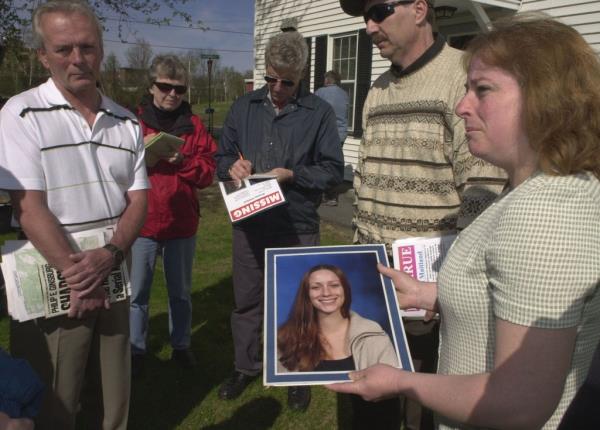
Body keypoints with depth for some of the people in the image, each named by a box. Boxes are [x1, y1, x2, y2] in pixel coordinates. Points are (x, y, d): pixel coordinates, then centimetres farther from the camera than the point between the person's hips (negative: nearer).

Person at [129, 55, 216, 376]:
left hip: (182, 223, 2)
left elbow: (207, 172, -1)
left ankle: (181, 345, 33)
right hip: (141, 223, -1)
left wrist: (182, 161, -17)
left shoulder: (193, 125, 4)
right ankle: (135, 350, 24)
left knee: (180, 291, 16)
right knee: (137, 292, 7)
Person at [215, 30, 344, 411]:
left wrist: (292, 174, -18)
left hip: (297, 227, -3)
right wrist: (232, 166, -11)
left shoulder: (320, 112, -2)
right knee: (247, 300, 15)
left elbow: (333, 169, -4)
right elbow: (222, 156, 13)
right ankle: (246, 367, 35)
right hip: (249, 223, 3)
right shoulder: (244, 107, 8)